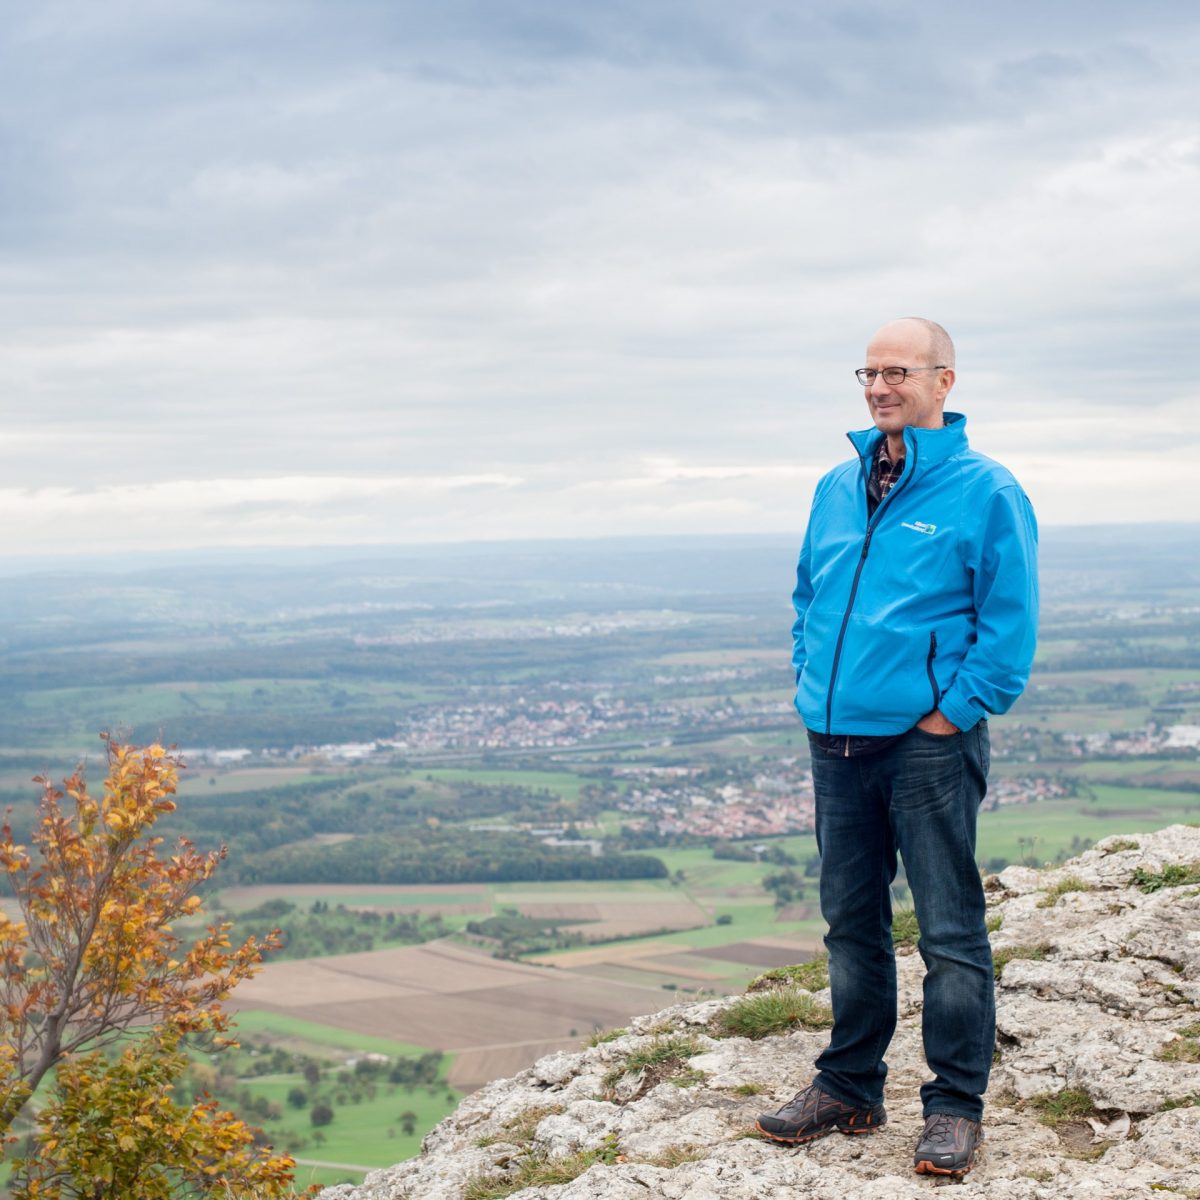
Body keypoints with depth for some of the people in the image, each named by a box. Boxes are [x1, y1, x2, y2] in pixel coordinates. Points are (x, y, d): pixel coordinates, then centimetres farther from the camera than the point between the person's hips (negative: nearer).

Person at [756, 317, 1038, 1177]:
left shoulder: (984, 492, -6)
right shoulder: (837, 489, 12)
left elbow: (1010, 622, -9)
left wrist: (958, 711, -12)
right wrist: (811, 680, 11)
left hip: (928, 745, -6)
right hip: (837, 743, 6)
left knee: (951, 933, 1)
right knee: (852, 924, 15)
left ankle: (956, 1105, 11)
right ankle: (850, 1087, 27)